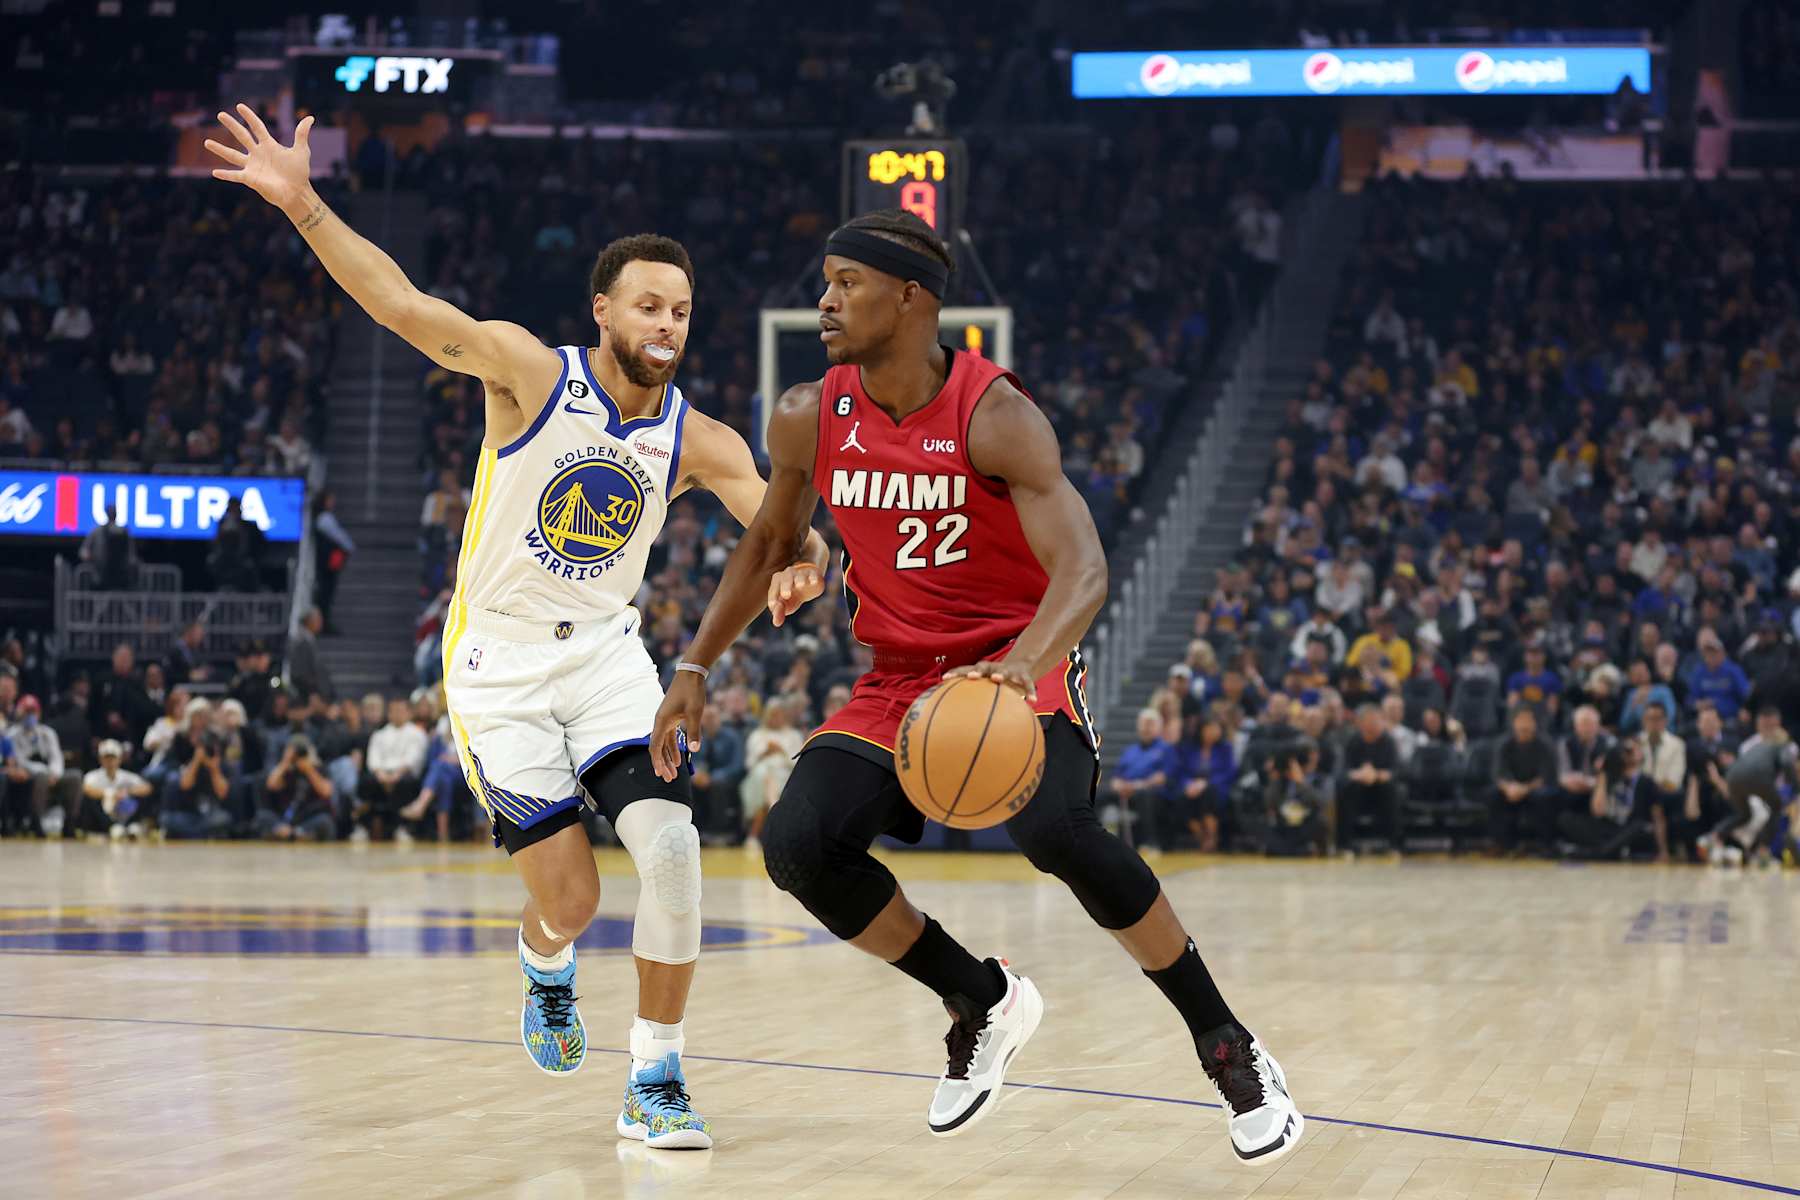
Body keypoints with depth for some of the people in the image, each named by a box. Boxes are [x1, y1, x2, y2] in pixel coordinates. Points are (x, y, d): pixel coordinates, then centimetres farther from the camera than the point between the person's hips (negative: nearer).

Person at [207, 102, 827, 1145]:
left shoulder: (697, 441, -2)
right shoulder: (532, 373, -13)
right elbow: (402, 304, -21)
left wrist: (805, 555, -39)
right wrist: (303, 203, -34)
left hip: (607, 656, 3)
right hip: (500, 667, -3)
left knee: (671, 845, -19)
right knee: (570, 896, -8)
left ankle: (658, 1078, -5)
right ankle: (547, 974, 32)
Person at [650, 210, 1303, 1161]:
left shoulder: (995, 417, -20)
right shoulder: (807, 421, -3)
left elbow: (1083, 570, -30)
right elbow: (770, 542, 16)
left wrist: (1021, 665, -49)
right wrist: (695, 668, 10)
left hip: (1020, 671, -5)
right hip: (898, 681, 5)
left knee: (1055, 827, -34)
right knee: (798, 844, -19)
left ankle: (1225, 1043, -15)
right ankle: (985, 1004, 6)